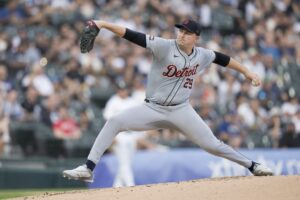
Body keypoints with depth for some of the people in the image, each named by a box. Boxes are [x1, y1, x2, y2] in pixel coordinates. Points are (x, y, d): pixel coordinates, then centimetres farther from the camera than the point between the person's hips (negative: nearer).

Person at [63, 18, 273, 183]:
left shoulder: (202, 55, -2)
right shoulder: (164, 46, -14)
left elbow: (223, 58, 18)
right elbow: (132, 35, -23)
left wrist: (247, 72, 22)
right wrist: (104, 24, -33)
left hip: (181, 111, 2)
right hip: (153, 109, -1)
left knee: (212, 144, -1)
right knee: (114, 122, -21)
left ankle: (252, 166, 18)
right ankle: (88, 168, -20)